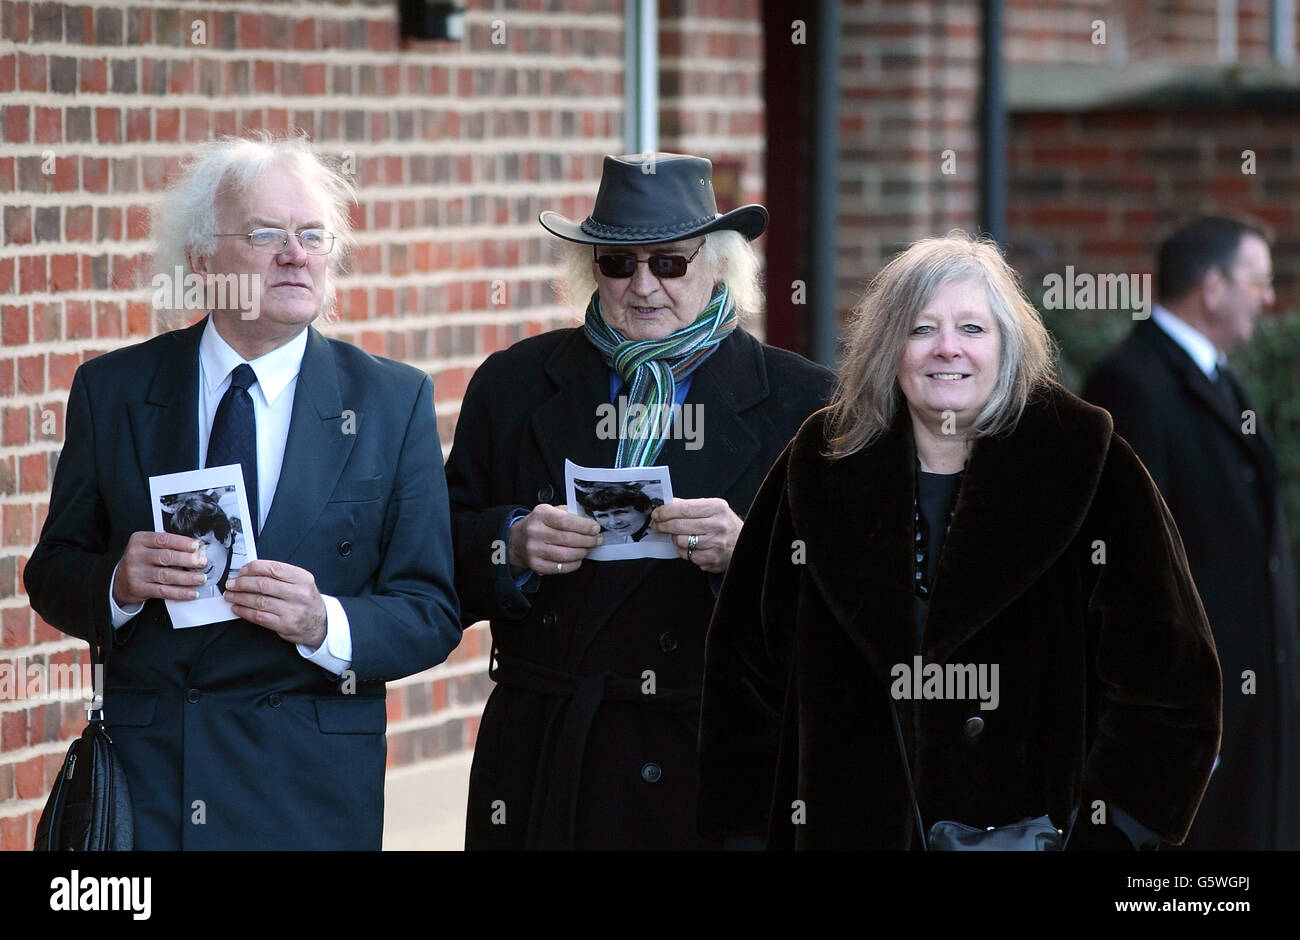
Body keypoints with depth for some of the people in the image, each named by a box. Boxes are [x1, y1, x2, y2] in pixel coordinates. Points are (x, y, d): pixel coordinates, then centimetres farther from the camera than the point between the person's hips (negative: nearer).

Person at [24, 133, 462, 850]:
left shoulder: (394, 402, 1)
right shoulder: (112, 389, 4)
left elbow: (432, 612, -2)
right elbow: (52, 576, 7)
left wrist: (324, 625, -20)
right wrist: (118, 583, -15)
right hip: (143, 768, 1)